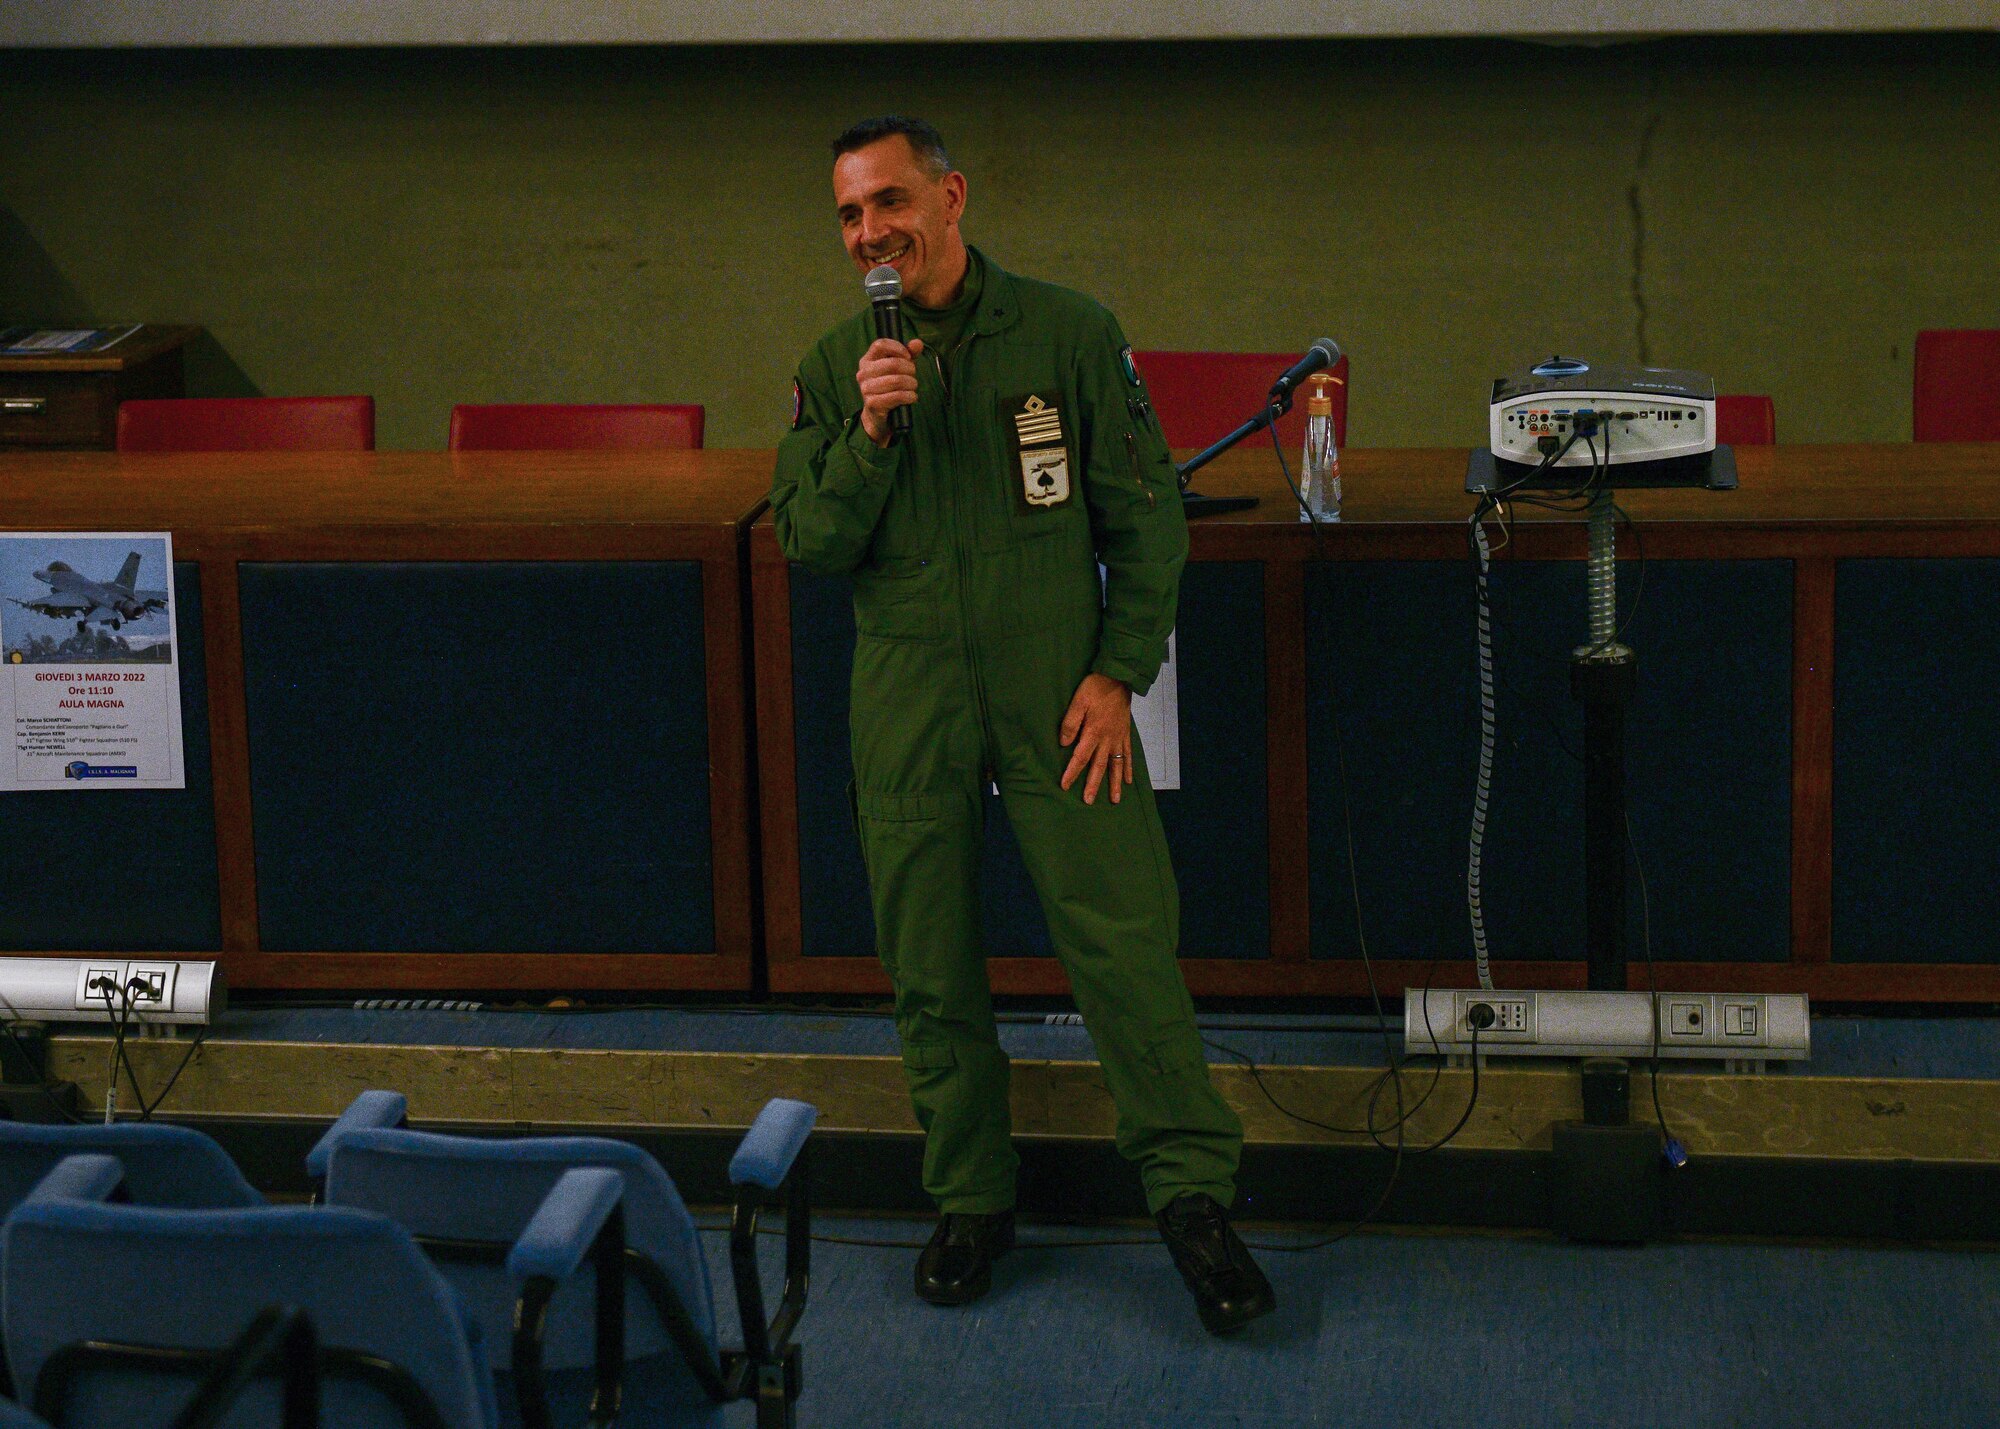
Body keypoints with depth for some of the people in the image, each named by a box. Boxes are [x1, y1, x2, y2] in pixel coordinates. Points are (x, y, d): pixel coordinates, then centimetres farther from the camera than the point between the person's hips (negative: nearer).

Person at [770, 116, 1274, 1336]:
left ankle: (1192, 1192, 3)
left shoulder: (1071, 335, -1)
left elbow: (1148, 517, 2)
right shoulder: (836, 368, 7)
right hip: (907, 705, 3)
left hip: (1056, 690, -2)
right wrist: (869, 433, -13)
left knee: (1126, 938, -8)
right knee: (933, 970, 7)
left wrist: (1119, 673, -6)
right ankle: (972, 1201, 21)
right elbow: (810, 544, 3)